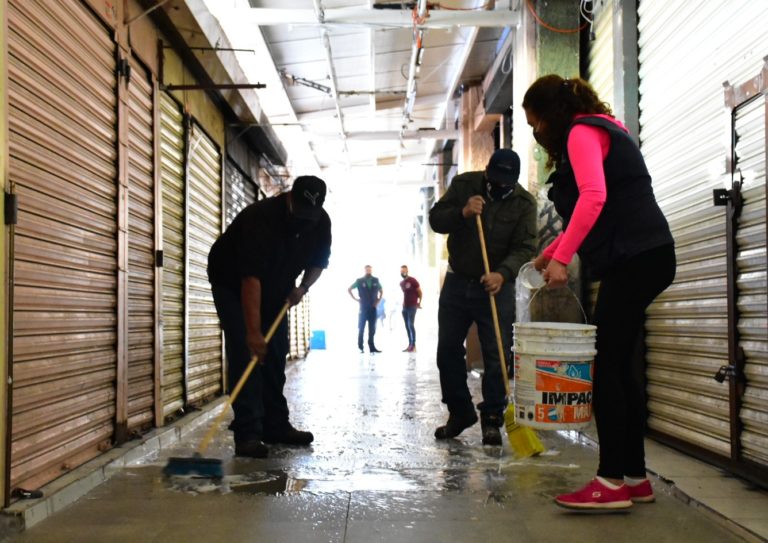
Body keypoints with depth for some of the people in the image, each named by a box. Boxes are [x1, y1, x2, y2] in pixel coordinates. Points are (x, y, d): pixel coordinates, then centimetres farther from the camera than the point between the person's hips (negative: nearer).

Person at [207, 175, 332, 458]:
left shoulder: (321, 222, -15)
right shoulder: (260, 218, -36)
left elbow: (319, 261, 3)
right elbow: (250, 279, -41)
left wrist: (303, 287, -17)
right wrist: (253, 331, -45)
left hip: (275, 289, 6)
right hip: (234, 285, -6)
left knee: (275, 357, 5)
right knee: (245, 354, -15)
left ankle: (276, 426, 14)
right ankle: (247, 434, -16)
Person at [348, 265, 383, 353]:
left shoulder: (376, 280, 6)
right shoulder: (359, 281, -1)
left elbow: (381, 291, 21)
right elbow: (349, 289, 6)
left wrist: (379, 300, 7)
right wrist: (355, 299, -1)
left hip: (373, 308, 3)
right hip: (363, 308, -3)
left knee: (372, 328, 3)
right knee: (361, 328, 0)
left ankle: (371, 347, 7)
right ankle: (360, 347, 5)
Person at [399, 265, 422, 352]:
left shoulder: (413, 280, -8)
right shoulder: (401, 283, 13)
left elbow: (419, 292, -5)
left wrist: (419, 303, -3)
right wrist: (403, 302, 11)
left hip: (412, 306, -7)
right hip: (404, 307, 7)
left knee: (411, 325, -12)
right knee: (407, 326, 4)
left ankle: (413, 345, -10)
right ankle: (410, 344, 7)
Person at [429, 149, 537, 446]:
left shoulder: (524, 203, -9)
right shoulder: (463, 184, -5)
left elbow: (524, 248, -17)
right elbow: (435, 219, -7)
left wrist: (503, 274, -35)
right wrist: (462, 213, -28)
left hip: (496, 287, -2)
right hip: (456, 283, 2)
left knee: (497, 356, -5)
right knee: (448, 351, 7)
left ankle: (492, 419, 7)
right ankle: (460, 412, 21)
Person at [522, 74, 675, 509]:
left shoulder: (582, 132, -6)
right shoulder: (598, 131, 25)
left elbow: (593, 197, -22)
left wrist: (561, 258, -23)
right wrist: (550, 252, 28)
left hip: (633, 257, -10)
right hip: (641, 256, 10)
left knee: (607, 366, -9)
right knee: (619, 364, 10)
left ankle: (612, 482, -7)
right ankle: (635, 476, 14)